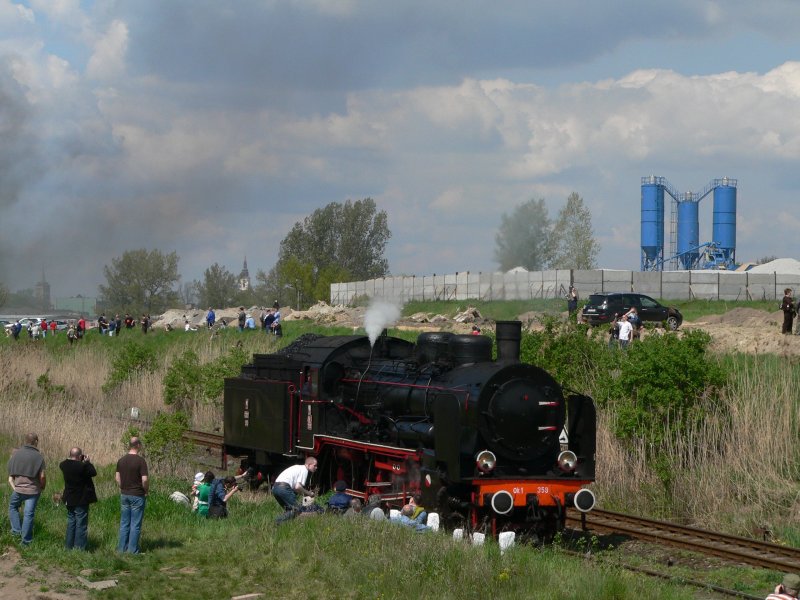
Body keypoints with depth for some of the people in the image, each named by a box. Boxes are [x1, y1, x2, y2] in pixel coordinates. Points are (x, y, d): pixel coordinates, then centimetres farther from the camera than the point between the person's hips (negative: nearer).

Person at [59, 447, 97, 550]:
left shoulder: (64, 465, -4)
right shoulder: (82, 466, -23)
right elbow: (93, 472, -12)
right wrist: (88, 462, 2)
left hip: (69, 500, 6)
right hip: (81, 500, -6)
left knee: (71, 522, 18)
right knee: (81, 524, 2)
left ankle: (68, 546, 22)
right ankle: (79, 547, 2)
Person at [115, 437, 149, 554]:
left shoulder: (121, 460, 4)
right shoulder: (140, 461, -15)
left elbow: (117, 477, 9)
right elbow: (145, 479, -19)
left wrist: (123, 488, 15)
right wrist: (146, 490, -3)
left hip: (124, 495, 6)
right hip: (137, 495, -6)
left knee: (124, 523, 12)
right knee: (136, 524, 1)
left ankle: (122, 548, 14)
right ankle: (132, 550, 2)